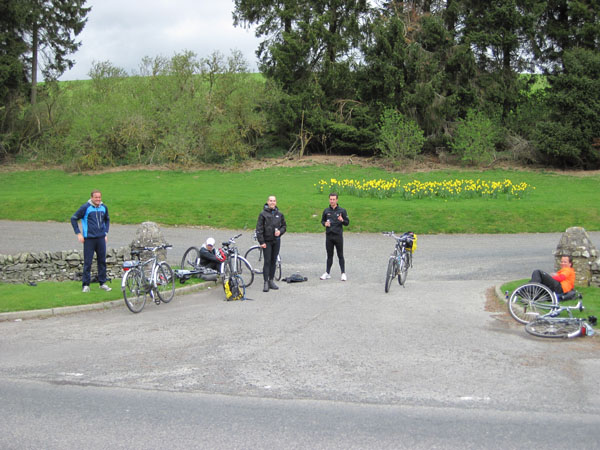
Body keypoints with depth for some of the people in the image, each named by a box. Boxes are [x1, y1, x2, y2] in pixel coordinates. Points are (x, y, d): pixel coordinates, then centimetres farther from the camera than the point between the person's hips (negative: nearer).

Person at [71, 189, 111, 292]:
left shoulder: (104, 207, 9)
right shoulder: (85, 207, -5)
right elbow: (74, 219, 1)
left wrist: (106, 233, 17)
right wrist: (78, 233, -4)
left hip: (101, 238, 4)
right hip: (89, 239, -4)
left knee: (102, 261, 7)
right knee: (87, 262, -2)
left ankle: (102, 283, 17)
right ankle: (86, 285, 5)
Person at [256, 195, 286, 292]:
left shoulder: (279, 214, 7)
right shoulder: (263, 214, -5)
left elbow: (284, 225, 17)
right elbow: (259, 229, -6)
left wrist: (280, 231, -5)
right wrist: (261, 241, -11)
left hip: (276, 241, 4)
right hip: (267, 241, -4)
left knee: (274, 261, 9)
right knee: (267, 261, -5)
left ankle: (271, 281, 18)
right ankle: (266, 283, -2)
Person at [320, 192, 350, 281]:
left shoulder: (342, 210, -1)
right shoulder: (326, 211, 8)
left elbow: (347, 223, 1)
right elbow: (322, 221, 17)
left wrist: (342, 220, -20)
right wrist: (325, 224, -5)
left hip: (338, 236, -3)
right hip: (329, 236, 3)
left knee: (340, 255, 1)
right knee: (329, 255, 10)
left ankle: (343, 273, 6)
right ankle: (327, 273, 16)